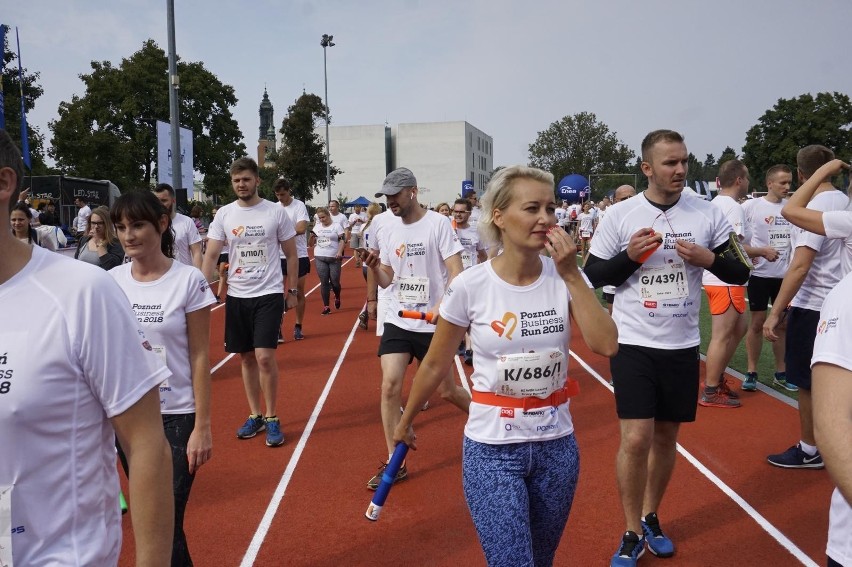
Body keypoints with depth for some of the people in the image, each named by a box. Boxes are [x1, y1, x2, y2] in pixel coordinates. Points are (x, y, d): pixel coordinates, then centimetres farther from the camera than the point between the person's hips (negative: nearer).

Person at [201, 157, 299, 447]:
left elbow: (291, 254, 4)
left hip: (269, 294, -3)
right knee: (246, 358, 10)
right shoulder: (224, 214, 2)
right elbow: (210, 255, 0)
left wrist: (292, 290, 3)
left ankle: (272, 418, 6)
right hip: (237, 295, 3)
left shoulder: (276, 212, -4)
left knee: (265, 357, -11)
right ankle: (255, 415, 25)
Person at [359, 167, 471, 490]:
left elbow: (456, 273, -13)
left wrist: (442, 309, -28)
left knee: (447, 391, 8)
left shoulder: (438, 224, -10)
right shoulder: (388, 228, 6)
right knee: (389, 386, -8)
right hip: (397, 321, 4)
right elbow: (386, 280, 9)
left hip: (433, 325, -4)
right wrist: (374, 267, -13)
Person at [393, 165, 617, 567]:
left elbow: (606, 345, -18)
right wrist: (405, 423, 8)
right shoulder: (469, 286, -14)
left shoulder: (564, 278, -6)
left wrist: (572, 276, -20)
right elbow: (436, 364, -2)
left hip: (557, 444, 4)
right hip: (492, 448, -3)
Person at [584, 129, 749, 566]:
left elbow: (741, 273, 4)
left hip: (682, 345, 3)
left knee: (665, 437, 14)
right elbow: (593, 275, -1)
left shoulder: (707, 214, -1)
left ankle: (650, 518, 35)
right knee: (636, 439, -7)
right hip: (633, 343, -3)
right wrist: (630, 255, -18)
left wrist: (708, 258, -16)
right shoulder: (620, 215, -6)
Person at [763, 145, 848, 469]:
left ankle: (810, 451, 14)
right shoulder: (844, 202, 7)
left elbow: (800, 266, -23)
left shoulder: (816, 207, -17)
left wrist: (775, 312, -21)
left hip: (812, 306, -8)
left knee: (808, 383, 3)